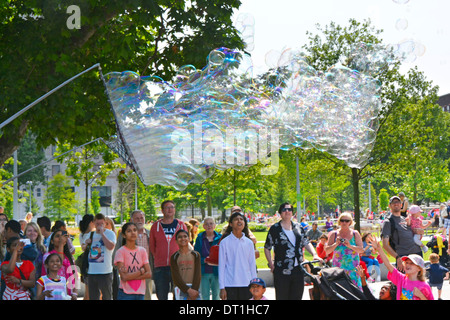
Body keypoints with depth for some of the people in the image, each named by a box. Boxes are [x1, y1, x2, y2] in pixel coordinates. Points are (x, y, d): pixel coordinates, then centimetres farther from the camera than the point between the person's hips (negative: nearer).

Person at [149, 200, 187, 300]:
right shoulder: (156, 226, 7)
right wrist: (158, 258, 10)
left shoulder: (181, 225, 7)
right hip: (160, 268, 1)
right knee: (161, 296, 4)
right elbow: (152, 246, 15)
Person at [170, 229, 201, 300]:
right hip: (180, 288, -1)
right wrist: (188, 290, -14)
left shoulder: (195, 255, 8)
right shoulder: (174, 257, 6)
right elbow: (176, 276, -3)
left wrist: (194, 290, -11)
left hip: (195, 288, 1)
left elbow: (198, 274, 2)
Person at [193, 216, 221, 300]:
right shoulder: (200, 238, 5)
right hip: (204, 272, 0)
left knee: (216, 295, 5)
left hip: (216, 271, 0)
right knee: (204, 296, 3)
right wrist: (204, 260, -16)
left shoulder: (219, 238, 4)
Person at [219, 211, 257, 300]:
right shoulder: (224, 242, 0)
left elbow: (252, 265, 13)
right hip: (230, 285, -3)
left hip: (246, 284, 3)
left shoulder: (249, 243, 8)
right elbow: (221, 266, -1)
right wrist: (222, 287, -5)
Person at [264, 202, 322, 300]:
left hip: (298, 270, 4)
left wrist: (314, 254, -1)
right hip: (281, 271, -4)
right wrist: (271, 265, -2)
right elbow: (267, 248, 5)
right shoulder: (275, 229, 0)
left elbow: (306, 243, 16)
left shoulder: (298, 227, 12)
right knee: (282, 297, -3)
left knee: (297, 296, 7)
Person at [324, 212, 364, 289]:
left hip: (352, 267, 0)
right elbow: (327, 251, 5)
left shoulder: (355, 234, 6)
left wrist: (350, 246, -15)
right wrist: (336, 244, -10)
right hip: (338, 267, 0)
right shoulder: (334, 234, 7)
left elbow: (361, 250, -1)